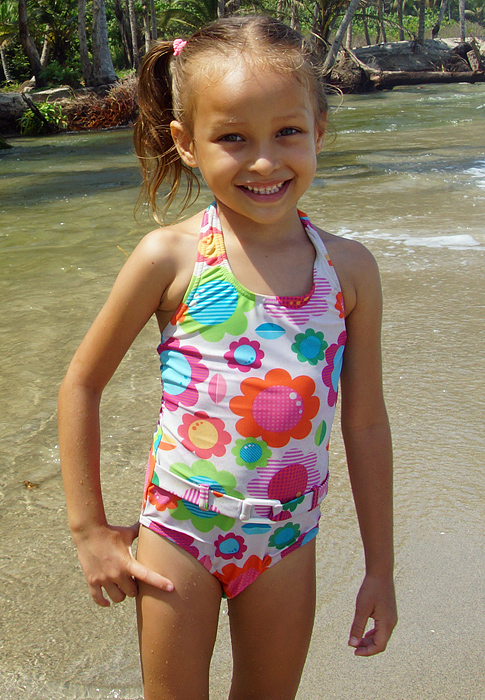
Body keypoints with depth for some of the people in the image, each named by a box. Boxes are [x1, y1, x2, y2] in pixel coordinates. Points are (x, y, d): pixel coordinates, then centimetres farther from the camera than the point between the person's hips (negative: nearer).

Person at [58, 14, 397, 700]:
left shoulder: (349, 267, -6)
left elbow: (366, 423, 1)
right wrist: (89, 529, -2)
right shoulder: (171, 257, -14)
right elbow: (81, 384, -4)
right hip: (177, 532, -2)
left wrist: (381, 567, 6)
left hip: (286, 543, 2)